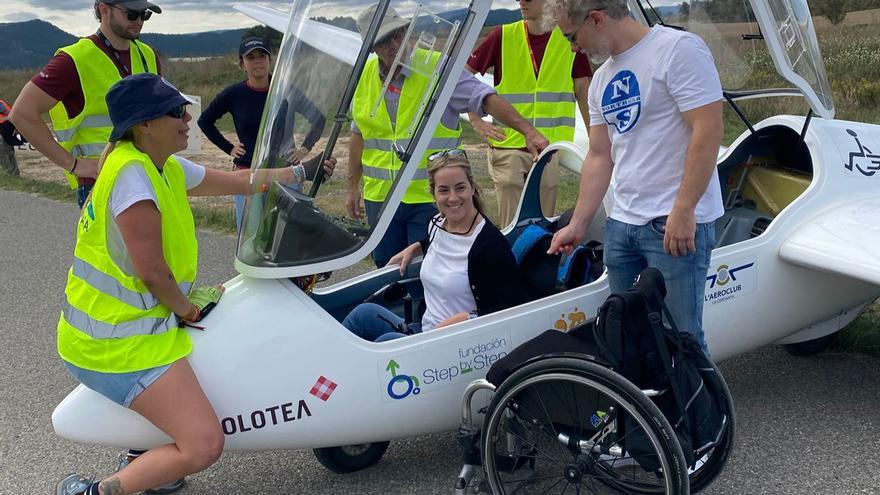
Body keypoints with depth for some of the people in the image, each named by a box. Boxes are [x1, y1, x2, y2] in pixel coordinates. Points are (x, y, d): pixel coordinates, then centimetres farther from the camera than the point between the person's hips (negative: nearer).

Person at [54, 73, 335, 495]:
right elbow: (151, 270, -20)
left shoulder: (166, 168, 9)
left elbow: (237, 181, 21)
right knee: (203, 446, -20)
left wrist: (298, 173, 28)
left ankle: (146, 453, 36)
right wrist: (188, 309, -4)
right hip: (120, 346, -11)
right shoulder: (132, 173, -20)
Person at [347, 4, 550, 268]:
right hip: (379, 196, 4)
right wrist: (353, 187, 13)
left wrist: (527, 130, -30)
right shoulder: (364, 77, 6)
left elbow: (485, 98, -17)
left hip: (430, 197, -4)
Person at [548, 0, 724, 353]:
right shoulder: (602, 79, 16)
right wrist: (577, 225, 14)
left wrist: (683, 210, -20)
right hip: (621, 222, 8)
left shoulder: (678, 49, -10)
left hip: (676, 224, -8)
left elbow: (708, 129, -17)